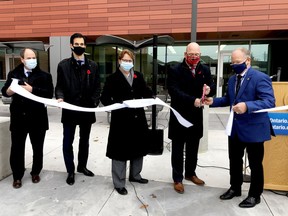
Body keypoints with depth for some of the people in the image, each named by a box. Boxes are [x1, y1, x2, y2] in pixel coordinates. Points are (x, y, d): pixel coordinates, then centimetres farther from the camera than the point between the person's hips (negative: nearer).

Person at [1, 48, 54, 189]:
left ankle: (35, 173, 31)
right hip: (18, 118, 2)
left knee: (38, 148, 12)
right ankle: (17, 176, 24)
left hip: (37, 118, -1)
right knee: (17, 148, 8)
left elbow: (49, 93, -13)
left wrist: (32, 89, -24)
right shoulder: (13, 74, 8)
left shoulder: (44, 75, -1)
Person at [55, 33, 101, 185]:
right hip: (69, 109, -2)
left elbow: (97, 87, 5)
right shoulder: (63, 65, 2)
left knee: (84, 140, 15)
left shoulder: (93, 65, 6)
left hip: (87, 109, 2)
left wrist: (94, 102, -9)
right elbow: (59, 86, 1)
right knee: (67, 142, 5)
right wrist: (60, 97, -18)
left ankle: (82, 166, 33)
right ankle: (70, 171, 21)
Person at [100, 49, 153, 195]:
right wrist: (118, 103, -25)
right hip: (121, 119, -5)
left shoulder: (138, 76, 9)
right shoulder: (113, 78, -4)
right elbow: (104, 98, -9)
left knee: (138, 148, 17)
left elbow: (146, 92, 9)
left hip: (138, 118, 5)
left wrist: (150, 98, -13)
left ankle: (134, 175, 39)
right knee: (120, 150, 3)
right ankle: (119, 183, 19)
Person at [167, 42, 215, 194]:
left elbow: (212, 88, 6)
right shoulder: (175, 70, -10)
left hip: (196, 115, 5)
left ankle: (190, 173, 36)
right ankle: (177, 178, 20)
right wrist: (192, 100, -33)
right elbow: (174, 91, -22)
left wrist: (209, 89, -19)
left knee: (193, 147, 17)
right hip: (179, 115, -5)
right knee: (178, 149, 7)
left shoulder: (205, 70, 5)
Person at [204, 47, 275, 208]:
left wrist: (247, 106, -39)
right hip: (235, 128, 8)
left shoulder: (260, 78, -16)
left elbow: (269, 102, -25)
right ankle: (235, 188, 38)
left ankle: (255, 195, 28)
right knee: (234, 160, 19)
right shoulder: (232, 79, 9)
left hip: (253, 128, -7)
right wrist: (213, 101, 1)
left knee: (255, 163, 10)